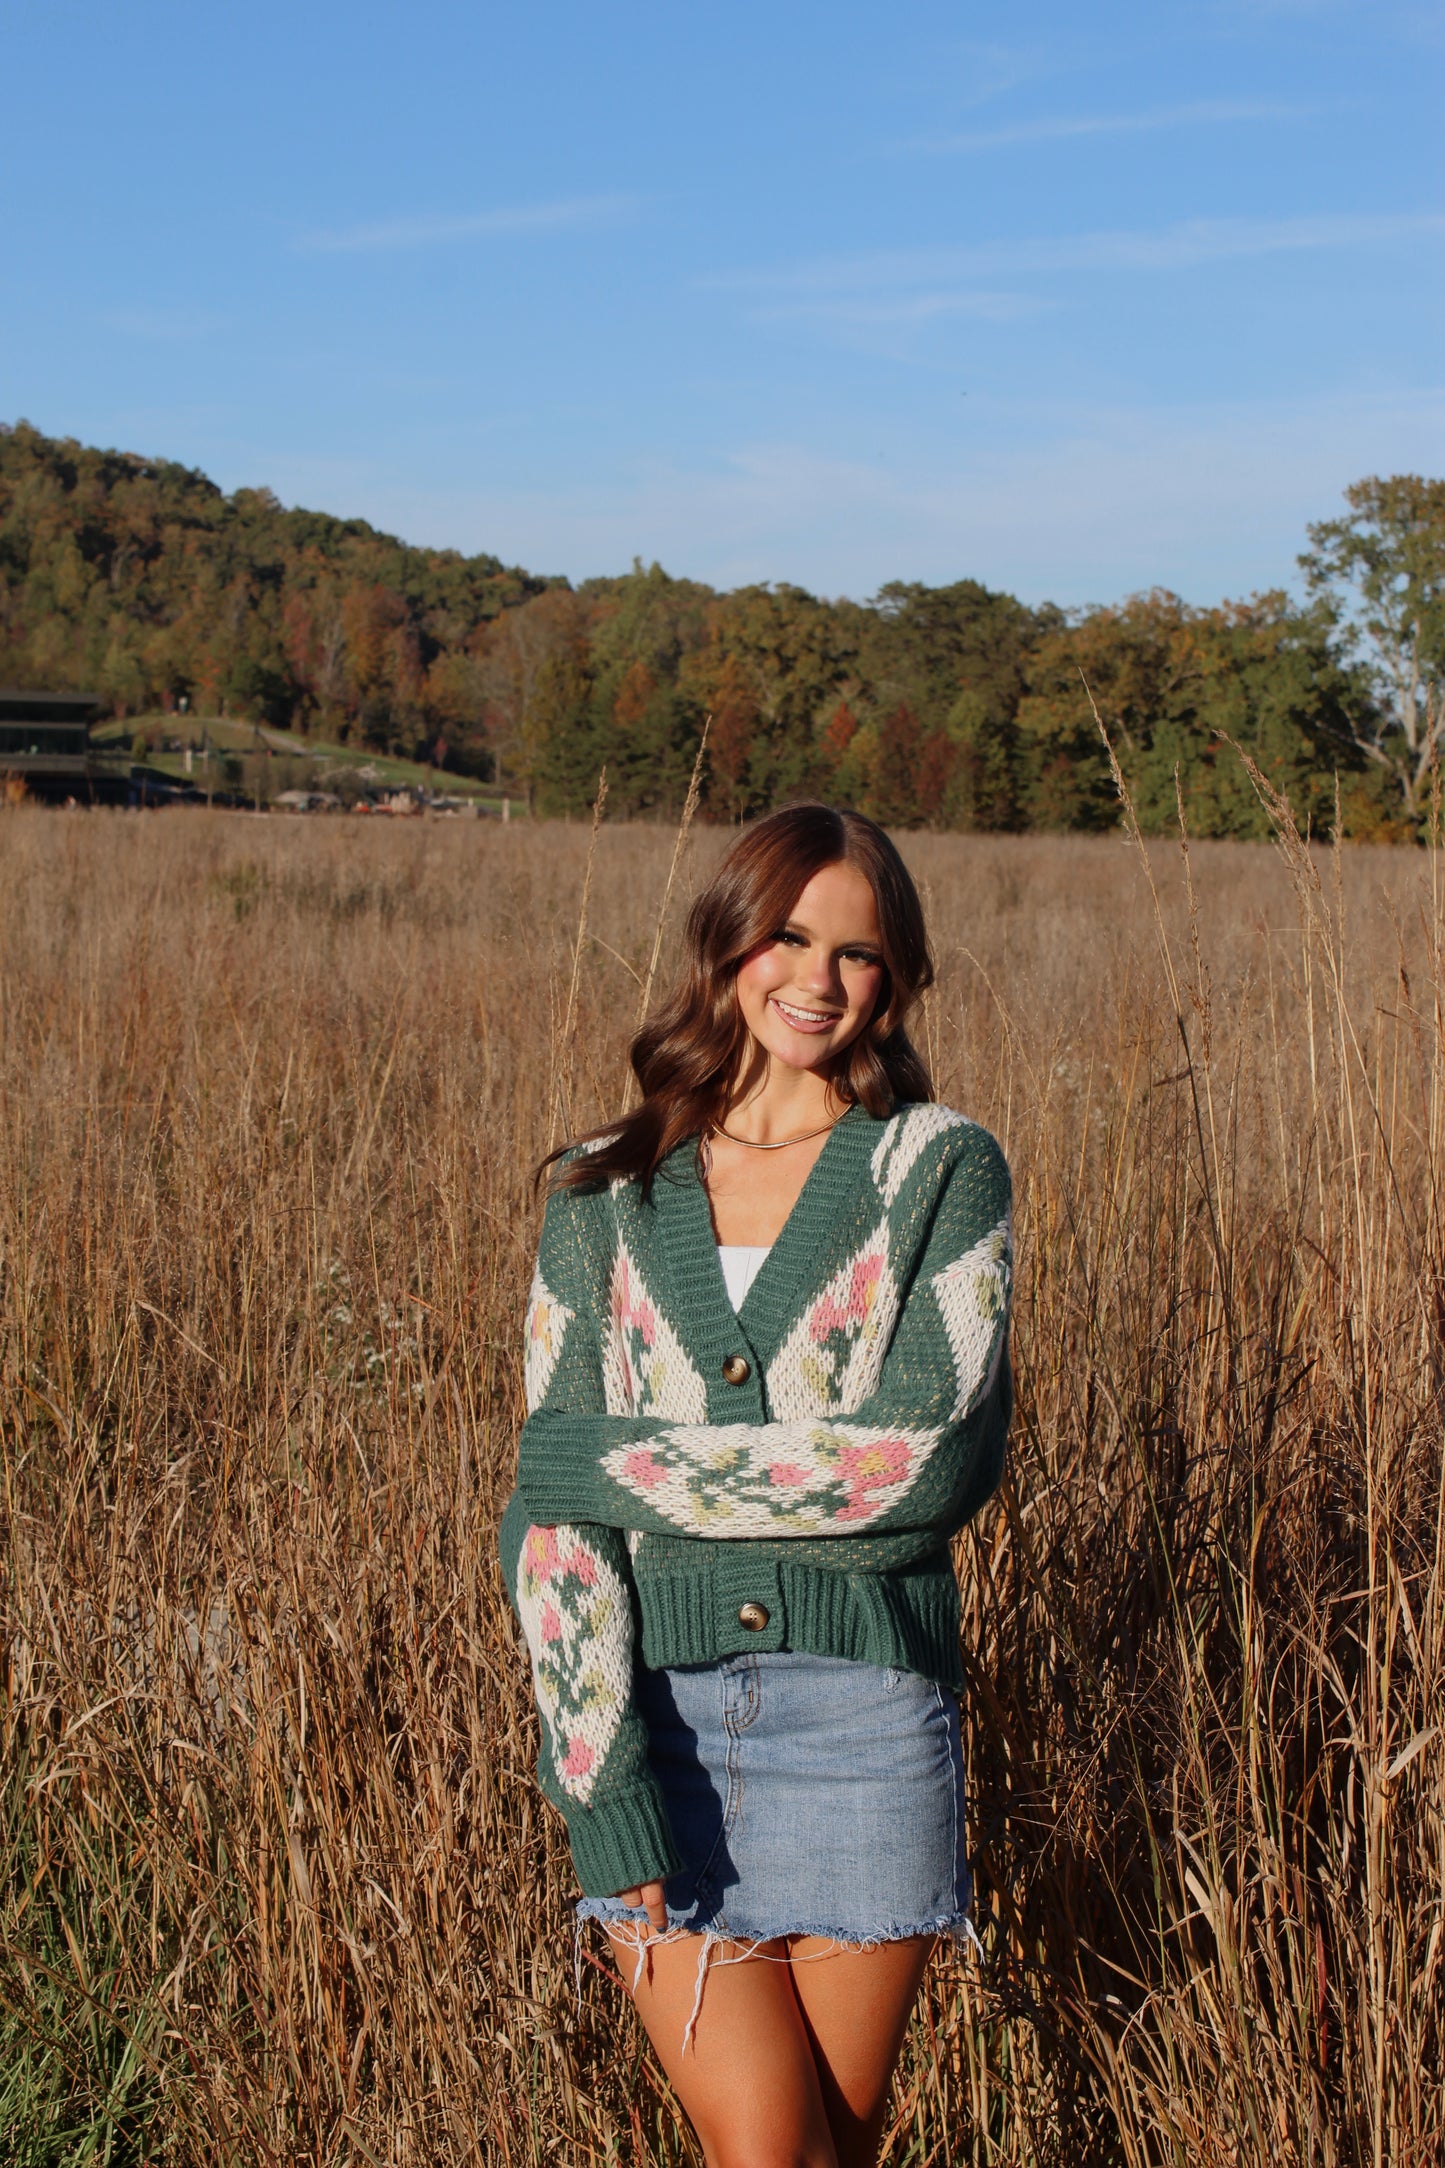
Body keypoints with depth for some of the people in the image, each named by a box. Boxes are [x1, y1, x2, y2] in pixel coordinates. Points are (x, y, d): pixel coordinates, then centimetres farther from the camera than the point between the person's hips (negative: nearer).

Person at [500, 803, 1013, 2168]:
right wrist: (603, 1793, -11)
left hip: (861, 1707, -1)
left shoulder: (941, 1170, 2)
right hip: (656, 1709, 1)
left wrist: (622, 1463, -9)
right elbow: (547, 1506, 1)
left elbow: (936, 1455, -12)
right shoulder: (602, 1196, 7)